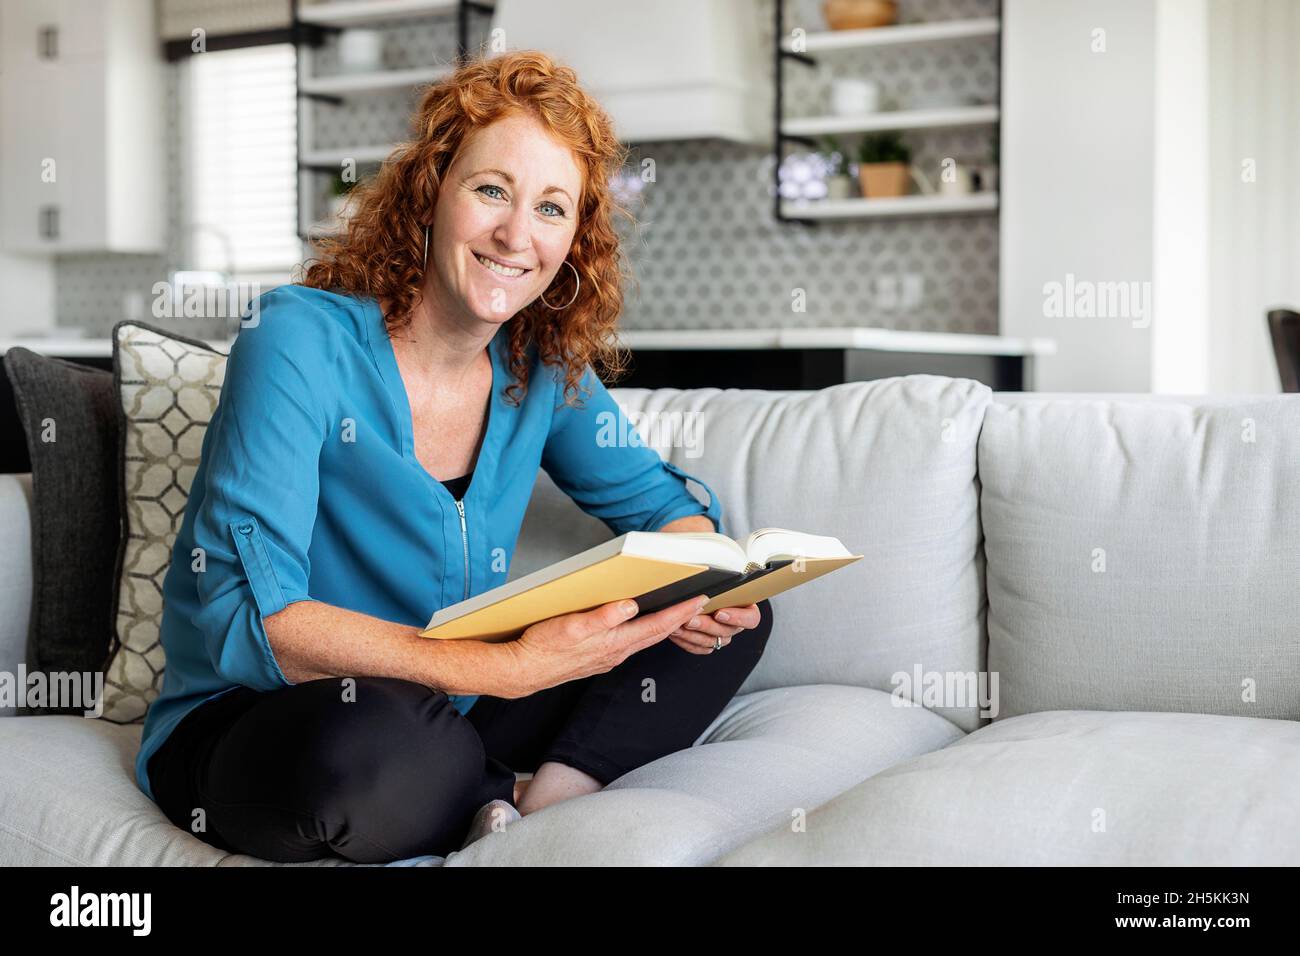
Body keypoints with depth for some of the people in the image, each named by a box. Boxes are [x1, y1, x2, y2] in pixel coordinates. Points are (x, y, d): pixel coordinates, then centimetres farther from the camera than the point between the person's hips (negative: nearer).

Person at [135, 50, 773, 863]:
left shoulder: (543, 370, 1)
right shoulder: (300, 341, -18)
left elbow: (656, 499, 14)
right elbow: (247, 619, -26)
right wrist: (511, 667, -35)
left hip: (449, 720, 6)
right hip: (246, 730, -6)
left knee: (737, 624, -3)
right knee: (374, 733, -42)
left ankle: (546, 798, -21)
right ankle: (517, 796, -11)